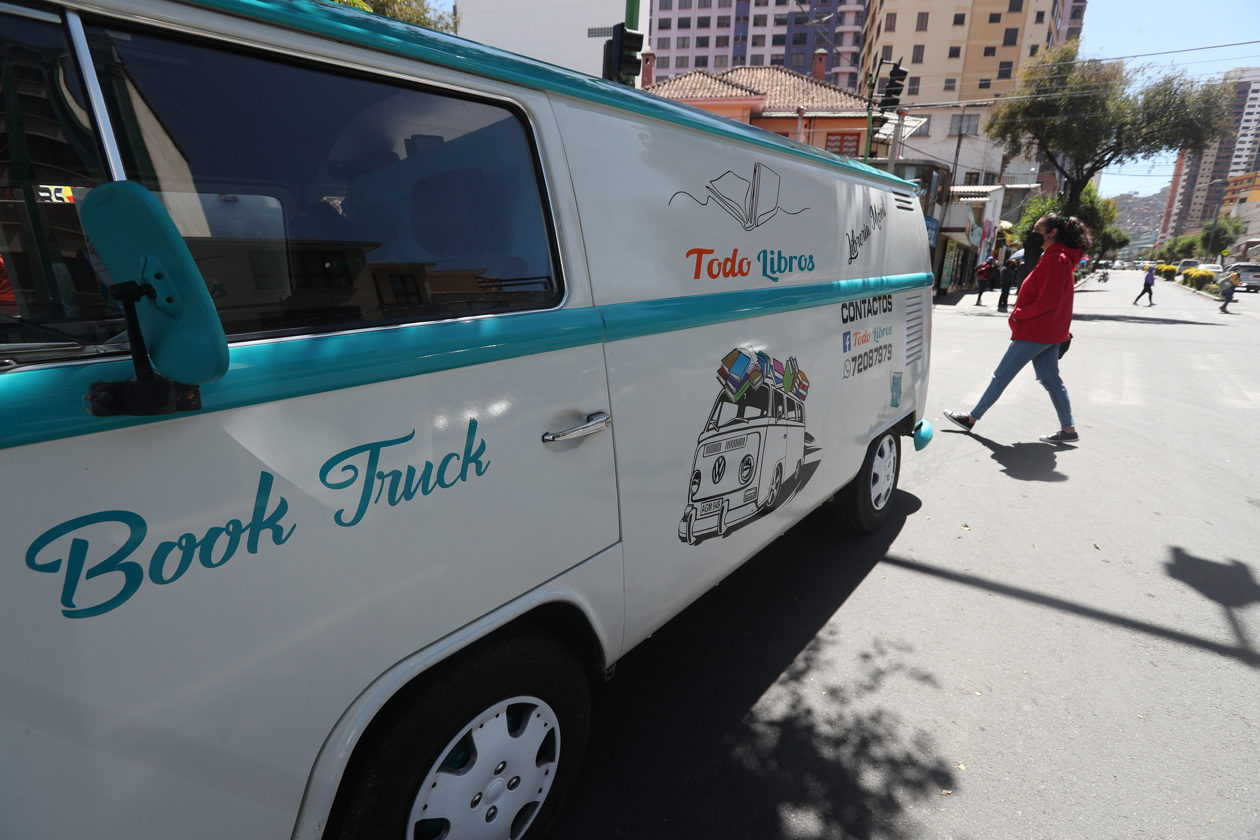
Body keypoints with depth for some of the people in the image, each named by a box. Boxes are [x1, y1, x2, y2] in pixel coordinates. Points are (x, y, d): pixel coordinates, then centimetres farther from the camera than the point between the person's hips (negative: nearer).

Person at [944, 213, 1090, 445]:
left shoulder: (1056, 259, -16)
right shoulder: (1059, 258, 16)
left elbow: (1049, 300, -24)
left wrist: (1019, 314, -14)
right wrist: (1021, 313, 9)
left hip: (1035, 332, -10)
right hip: (1048, 332, 10)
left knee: (1001, 375, -2)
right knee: (1051, 380, 11)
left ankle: (972, 418, 7)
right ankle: (1068, 429, 14)